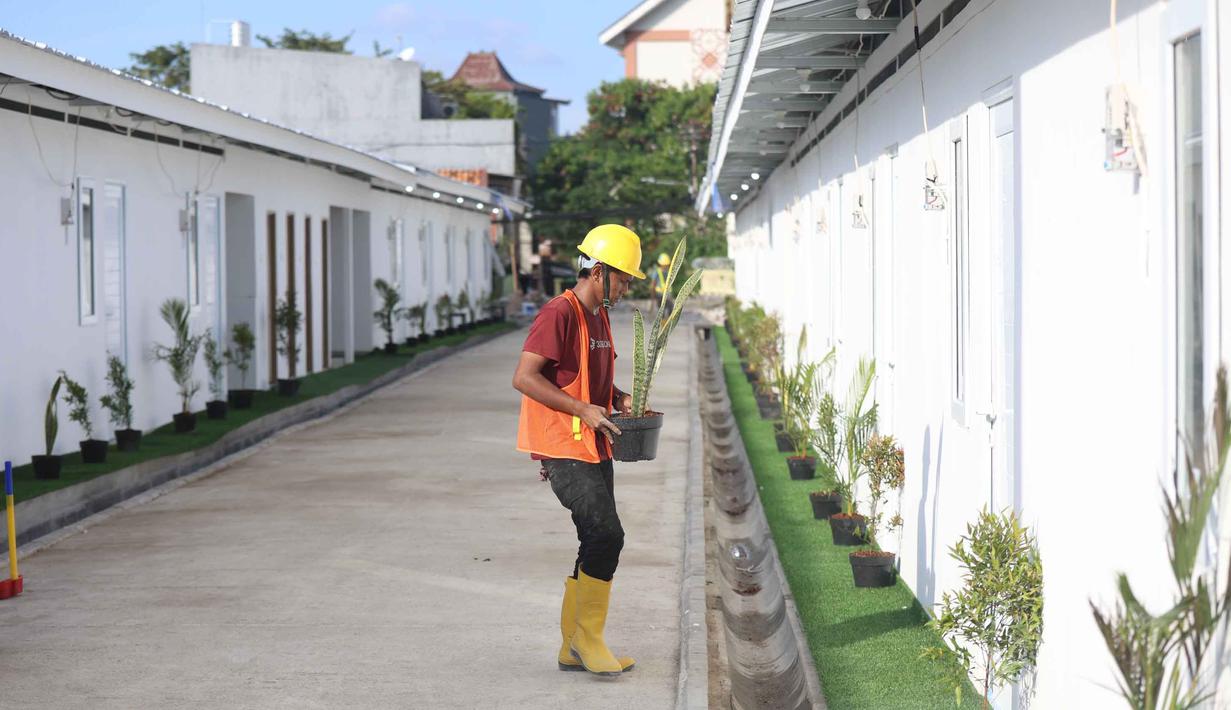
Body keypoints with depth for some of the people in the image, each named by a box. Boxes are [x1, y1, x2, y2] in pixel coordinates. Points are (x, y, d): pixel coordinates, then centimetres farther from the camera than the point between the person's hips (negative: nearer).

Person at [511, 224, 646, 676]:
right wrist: (583, 410, -22)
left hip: (595, 449, 10)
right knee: (607, 535, -16)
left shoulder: (599, 318, 16)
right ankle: (587, 635, -1)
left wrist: (620, 399, 7)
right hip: (564, 449, -10)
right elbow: (524, 377, -20)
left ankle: (573, 648, 18)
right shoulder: (559, 314, -14)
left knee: (597, 544, 10)